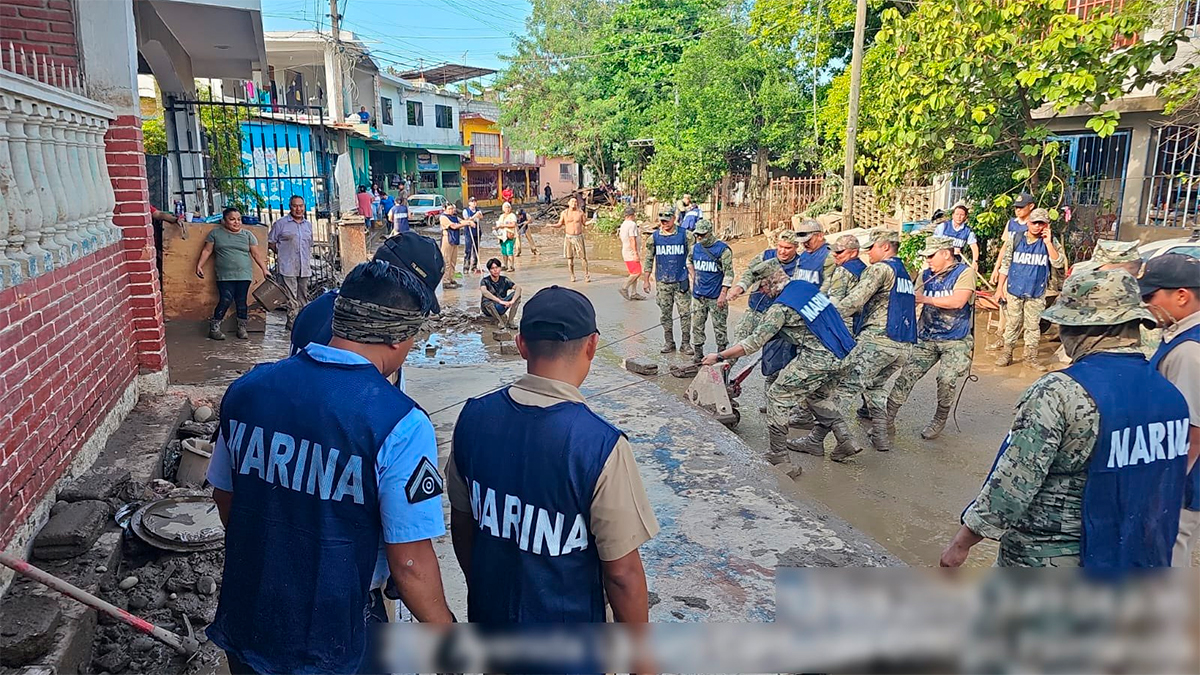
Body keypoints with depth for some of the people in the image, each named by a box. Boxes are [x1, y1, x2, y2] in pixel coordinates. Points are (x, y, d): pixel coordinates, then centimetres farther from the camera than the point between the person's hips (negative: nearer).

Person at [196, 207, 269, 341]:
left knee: (241, 301, 1)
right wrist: (199, 265, -3)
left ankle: (242, 328, 13)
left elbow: (256, 254, 10)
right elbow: (207, 251, 7)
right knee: (226, 300, -12)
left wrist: (264, 270, 6)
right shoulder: (216, 233, 7)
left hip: (243, 275, 2)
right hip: (225, 276, -2)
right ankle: (214, 328, -1)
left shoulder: (247, 235, 10)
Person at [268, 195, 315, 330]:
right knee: (291, 297, -8)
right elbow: (270, 242, 3)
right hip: (288, 267, -5)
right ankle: (292, 322, -3)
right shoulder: (281, 223, 0)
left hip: (305, 267, 5)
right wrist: (282, 253, -3)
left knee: (304, 296, 10)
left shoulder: (308, 225, 16)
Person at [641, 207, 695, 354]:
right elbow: (648, 260, 9)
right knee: (665, 314, 8)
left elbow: (692, 259, 0)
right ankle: (669, 342, 19)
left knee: (685, 313, -1)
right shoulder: (654, 237, 4)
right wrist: (646, 280, 7)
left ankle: (685, 343, 10)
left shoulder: (685, 235, -2)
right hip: (662, 282, 2)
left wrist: (695, 278, -5)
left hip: (681, 281, -2)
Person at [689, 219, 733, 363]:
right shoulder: (695, 248, 7)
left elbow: (728, 273, -11)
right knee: (697, 325, 8)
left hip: (716, 296, -5)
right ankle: (697, 353, 18)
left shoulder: (723, 249, -10)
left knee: (719, 326, 2)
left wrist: (723, 294, -16)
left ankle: (722, 353, 13)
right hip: (698, 295, 5)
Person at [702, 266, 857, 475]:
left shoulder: (781, 307, -13)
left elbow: (755, 342, -15)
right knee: (820, 397, 29)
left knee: (778, 396, 1)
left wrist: (719, 356, -8)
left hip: (815, 360, -9)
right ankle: (845, 438, 31)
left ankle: (779, 459, 3)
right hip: (839, 358, 9)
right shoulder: (807, 286, 11)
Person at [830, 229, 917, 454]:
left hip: (879, 338, -9)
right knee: (875, 387, 23)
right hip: (904, 344, 9)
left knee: (848, 387, -10)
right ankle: (882, 436, 19)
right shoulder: (904, 273, 25)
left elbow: (855, 300, -15)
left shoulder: (880, 269, -4)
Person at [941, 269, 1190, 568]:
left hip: (1047, 559, -6)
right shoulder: (1171, 394, -2)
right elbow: (1169, 486, 7)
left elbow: (1012, 484, -24)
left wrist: (961, 542, -14)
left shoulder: (1059, 392, -23)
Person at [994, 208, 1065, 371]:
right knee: (1012, 324, 8)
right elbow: (1005, 264, 5)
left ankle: (1031, 357, 16)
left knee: (1033, 326, 7)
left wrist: (1048, 243, -17)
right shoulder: (1016, 238, 0)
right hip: (1014, 290, 0)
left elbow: (1059, 264, -13)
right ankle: (1006, 354, 16)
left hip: (1036, 293, 0)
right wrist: (1000, 287, 4)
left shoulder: (1051, 242, -1)